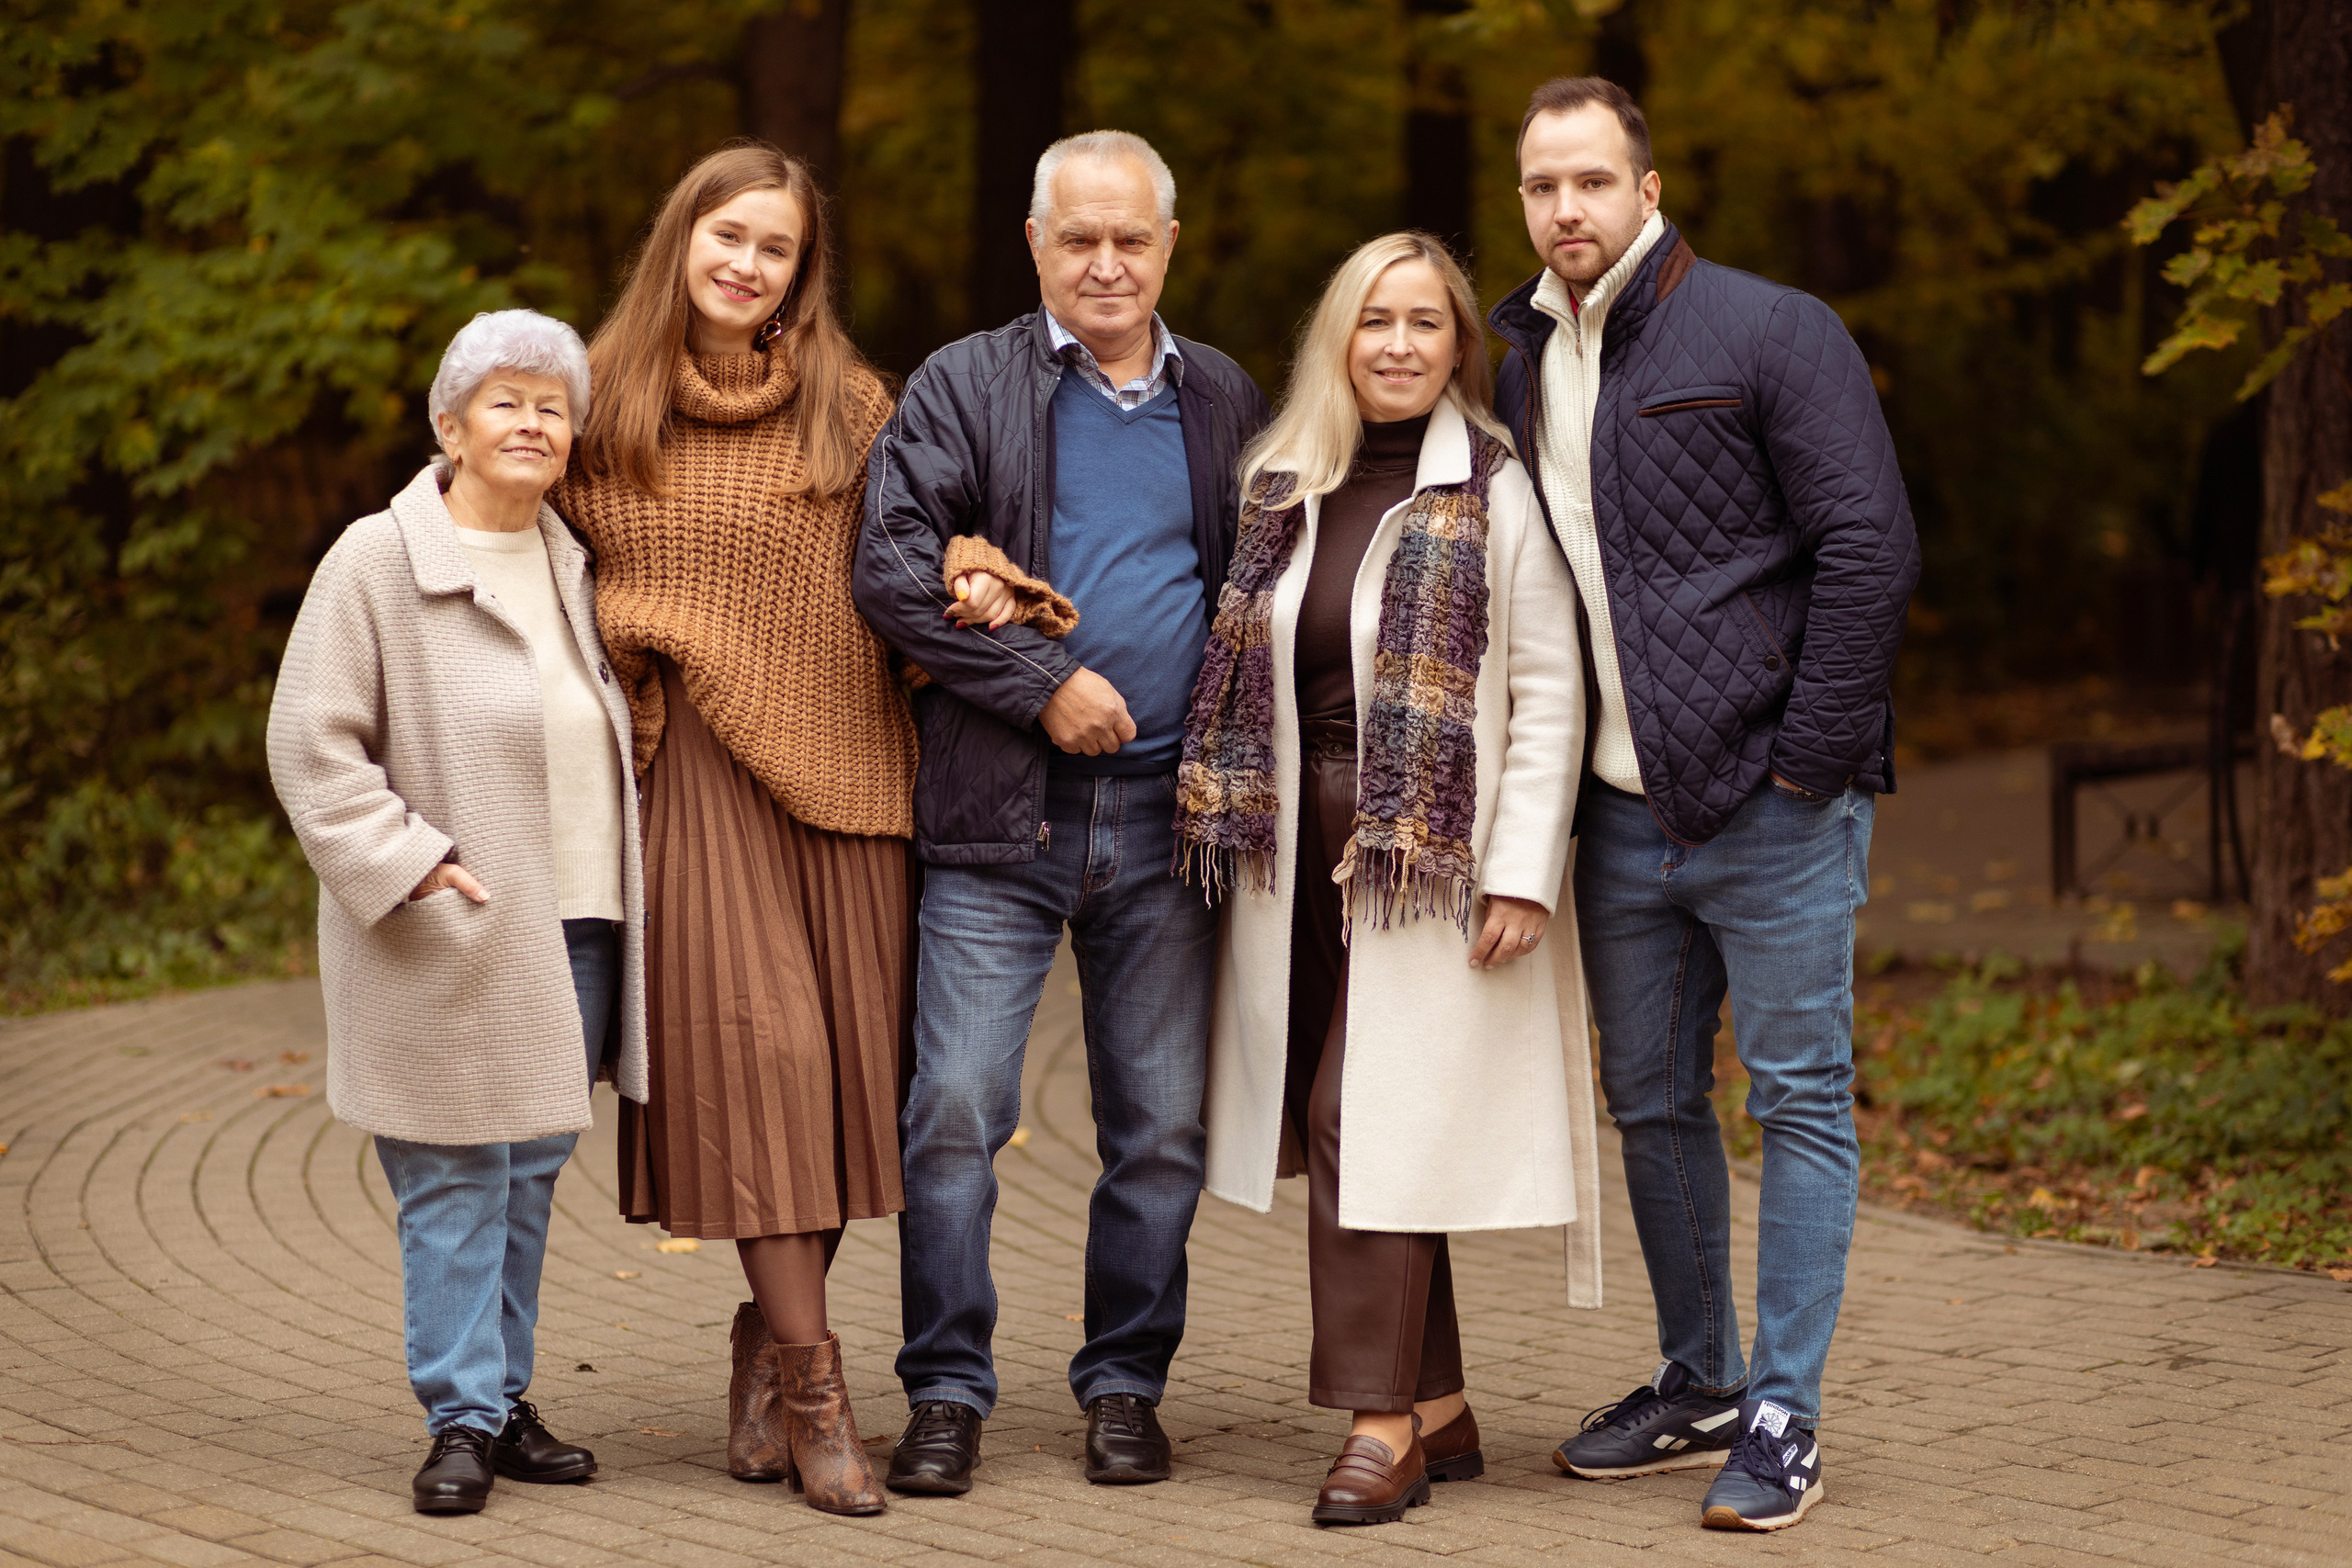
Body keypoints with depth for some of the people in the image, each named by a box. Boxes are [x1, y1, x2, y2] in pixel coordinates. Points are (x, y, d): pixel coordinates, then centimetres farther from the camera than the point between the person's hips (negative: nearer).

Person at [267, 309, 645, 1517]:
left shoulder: (574, 564, 14)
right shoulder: (377, 561, -6)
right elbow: (313, 746, -9)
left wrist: (625, 892, 17)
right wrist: (408, 862, -18)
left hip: (578, 925, 6)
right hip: (459, 936, -6)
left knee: (533, 1176, 10)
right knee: (455, 1181, -3)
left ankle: (501, 1398, 19)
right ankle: (462, 1419, 3)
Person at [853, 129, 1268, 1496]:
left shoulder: (1228, 404, 13)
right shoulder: (963, 388, 3)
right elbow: (891, 569, -7)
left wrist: (1231, 741, -2)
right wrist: (1045, 686, -13)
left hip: (1169, 815, 3)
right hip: (1000, 814, -2)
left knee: (1162, 1126, 6)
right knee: (955, 1111, -5)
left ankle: (1127, 1384, 19)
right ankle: (949, 1394, 6)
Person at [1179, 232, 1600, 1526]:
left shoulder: (1494, 493, -5)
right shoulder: (1287, 486, 12)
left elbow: (1548, 691, -8)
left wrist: (1522, 874, -14)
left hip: (1434, 858, -6)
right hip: (1308, 855, 6)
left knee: (1368, 1116, -13)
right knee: (1351, 1128, 7)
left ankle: (1380, 1420, -8)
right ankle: (1440, 1411, 16)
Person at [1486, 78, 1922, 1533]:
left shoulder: (1771, 333, -7)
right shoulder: (1515, 359, 12)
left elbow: (1871, 547, -11)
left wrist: (1812, 760, -14)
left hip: (1770, 804, -6)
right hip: (1620, 812, 7)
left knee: (1802, 1099, -1)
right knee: (1653, 1101, 13)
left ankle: (1783, 1421, 3)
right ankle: (1697, 1383, 26)